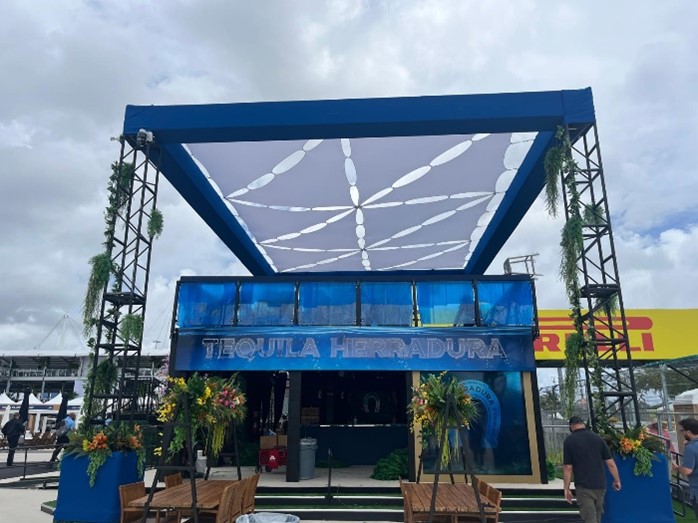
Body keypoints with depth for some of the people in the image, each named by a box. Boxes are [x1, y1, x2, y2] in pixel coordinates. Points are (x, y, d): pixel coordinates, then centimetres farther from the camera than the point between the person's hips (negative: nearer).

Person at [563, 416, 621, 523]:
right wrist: (617, 480, 17)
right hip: (600, 485, 5)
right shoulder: (598, 438, 3)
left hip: (583, 486, -4)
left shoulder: (569, 440, -8)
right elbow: (610, 463, 2)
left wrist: (566, 488, -1)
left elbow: (568, 467, -9)